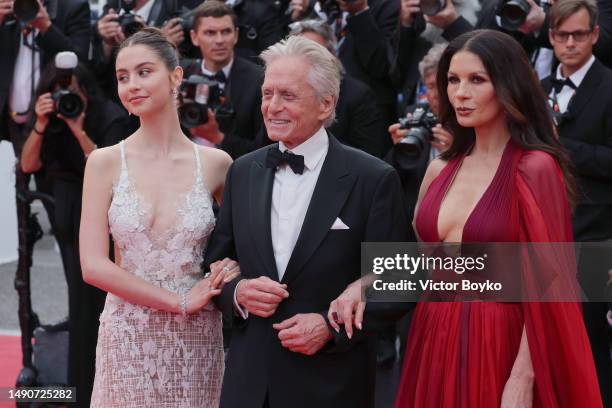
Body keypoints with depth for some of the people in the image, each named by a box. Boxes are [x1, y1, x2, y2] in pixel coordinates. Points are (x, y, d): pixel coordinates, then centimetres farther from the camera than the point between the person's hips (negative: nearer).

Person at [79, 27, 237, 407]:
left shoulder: (215, 163, 0)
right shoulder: (105, 162, -2)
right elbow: (93, 265, -8)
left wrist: (233, 271, -8)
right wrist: (181, 302, -11)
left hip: (196, 339, 1)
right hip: (127, 336, -1)